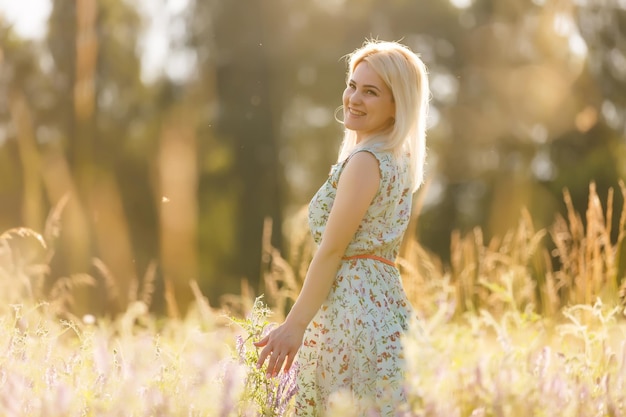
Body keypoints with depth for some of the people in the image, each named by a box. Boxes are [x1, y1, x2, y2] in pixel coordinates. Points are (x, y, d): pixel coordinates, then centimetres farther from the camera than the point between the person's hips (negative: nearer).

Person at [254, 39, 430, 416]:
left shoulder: (365, 160, -12)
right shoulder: (399, 161, 15)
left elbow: (332, 251, -14)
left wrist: (295, 324, -12)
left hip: (352, 310, -10)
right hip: (387, 308, 10)